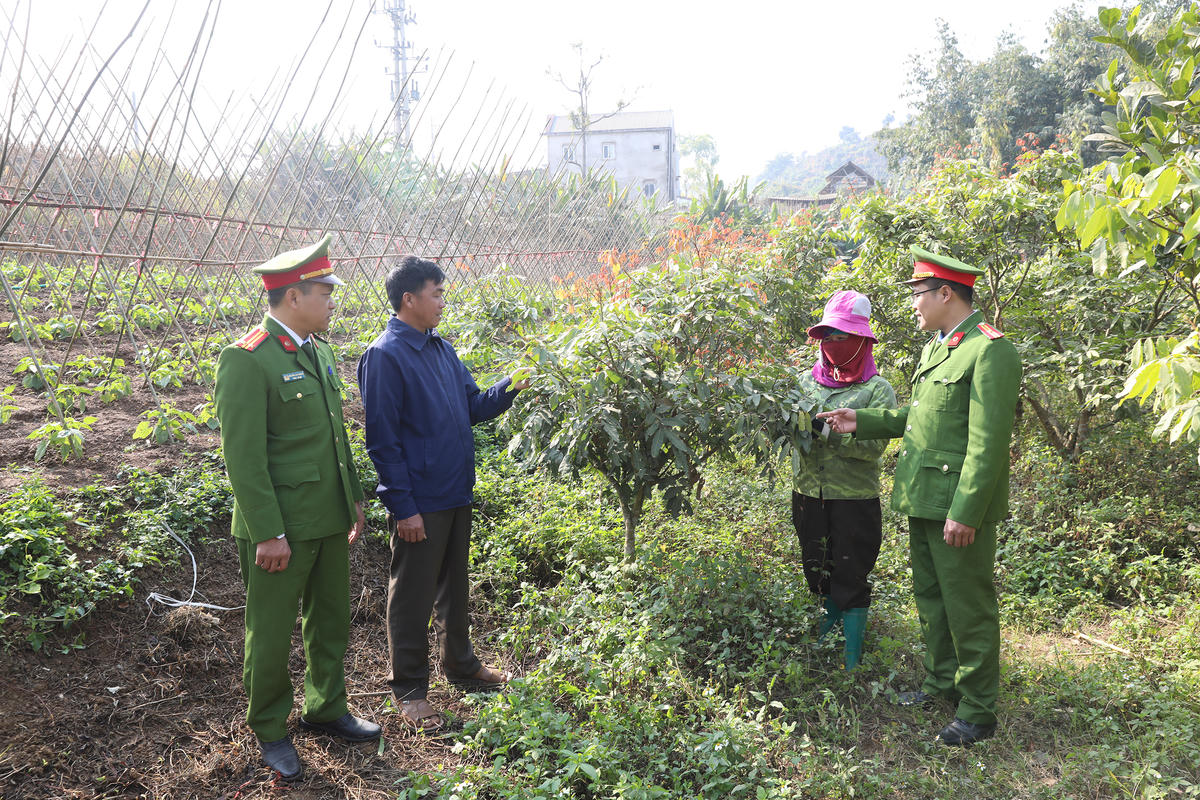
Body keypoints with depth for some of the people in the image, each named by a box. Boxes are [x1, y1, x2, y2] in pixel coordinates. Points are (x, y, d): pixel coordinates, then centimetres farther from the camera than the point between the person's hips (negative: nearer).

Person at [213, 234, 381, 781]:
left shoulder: (320, 351, 9)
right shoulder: (246, 360, -16)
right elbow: (243, 458, -19)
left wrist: (353, 498, 18)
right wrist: (269, 533, -20)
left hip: (329, 520, 8)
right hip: (281, 528, -8)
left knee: (330, 623, 20)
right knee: (271, 635, 9)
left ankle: (325, 710, 38)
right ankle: (269, 730, 28)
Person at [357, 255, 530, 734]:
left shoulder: (442, 349, 10)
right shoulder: (386, 355, -15)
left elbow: (473, 406, 14)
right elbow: (382, 440, -17)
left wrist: (509, 388, -4)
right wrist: (404, 507, -18)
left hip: (456, 494, 8)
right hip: (418, 504, -8)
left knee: (454, 586, 21)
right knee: (413, 597, 5)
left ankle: (460, 664, 37)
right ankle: (409, 689, 19)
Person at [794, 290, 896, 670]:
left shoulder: (876, 389, -4)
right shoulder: (807, 381, 8)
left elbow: (873, 445, -16)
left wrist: (825, 428, -23)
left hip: (855, 500, -4)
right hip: (809, 496, 4)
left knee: (850, 581, 3)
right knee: (819, 578, 14)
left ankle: (851, 661, 14)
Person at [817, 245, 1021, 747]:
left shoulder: (990, 351, -16)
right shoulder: (935, 347, 14)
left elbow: (988, 441, -21)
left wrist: (965, 511, -22)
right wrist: (863, 423, 15)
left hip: (960, 505, -9)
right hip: (922, 499, 9)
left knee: (968, 606, 3)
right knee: (930, 597, 20)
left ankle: (978, 711, 17)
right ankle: (942, 681, 38)